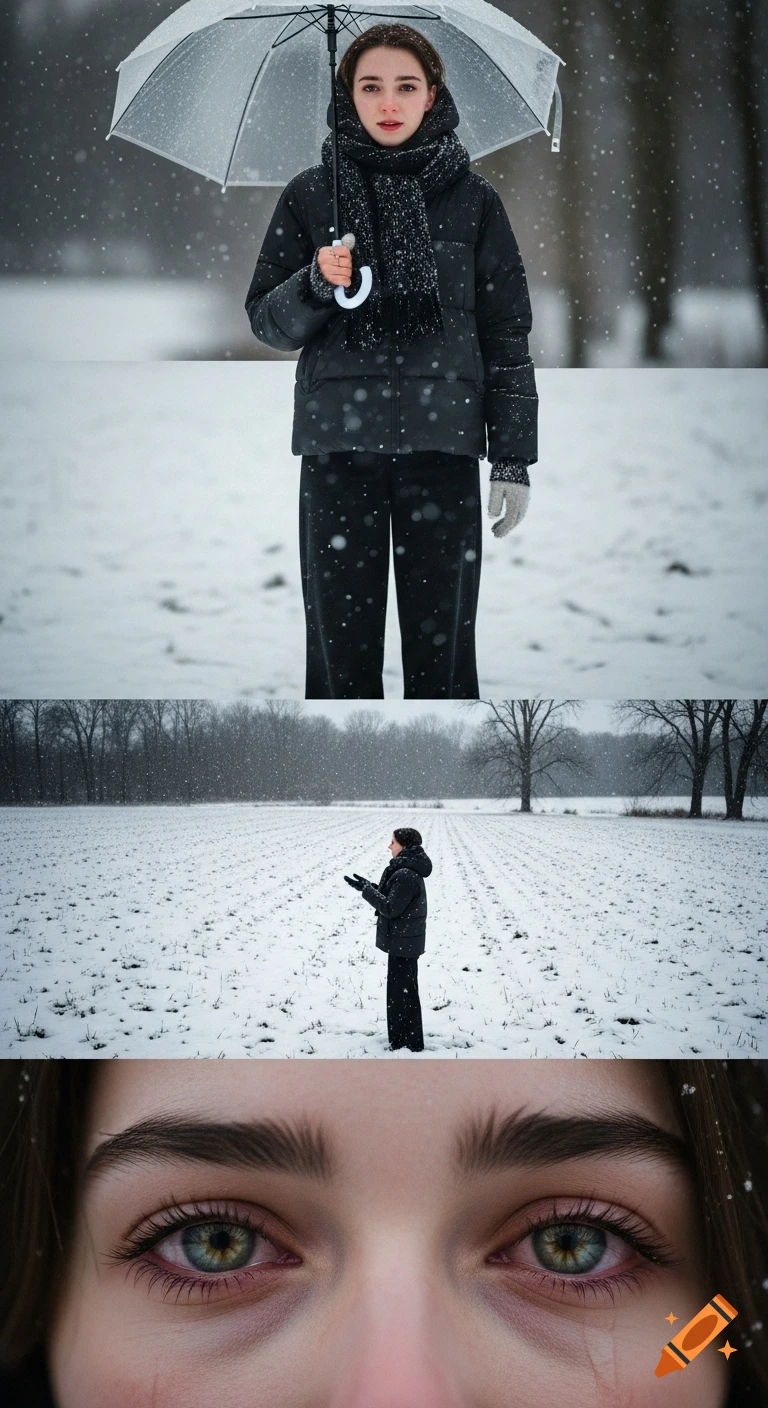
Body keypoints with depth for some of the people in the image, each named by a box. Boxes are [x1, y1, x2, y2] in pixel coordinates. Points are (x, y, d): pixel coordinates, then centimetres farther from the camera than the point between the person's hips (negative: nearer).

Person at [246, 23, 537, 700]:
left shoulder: (471, 198, 6)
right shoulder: (311, 195, 7)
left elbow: (507, 333, 7)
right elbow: (266, 320, 9)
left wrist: (514, 461, 2)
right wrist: (317, 285, -13)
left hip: (442, 443, 0)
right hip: (338, 445, 1)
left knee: (442, 645, 1)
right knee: (341, 644, 1)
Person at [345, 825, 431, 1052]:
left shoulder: (406, 875, -24)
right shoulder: (407, 870, 9)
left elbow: (391, 907, -23)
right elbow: (394, 898, 16)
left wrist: (366, 889, -18)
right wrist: (370, 886, 6)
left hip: (403, 942, -11)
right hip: (404, 940, 11)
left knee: (403, 991, -4)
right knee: (402, 990, 19)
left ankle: (408, 1044, 3)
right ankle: (402, 1039, 29)